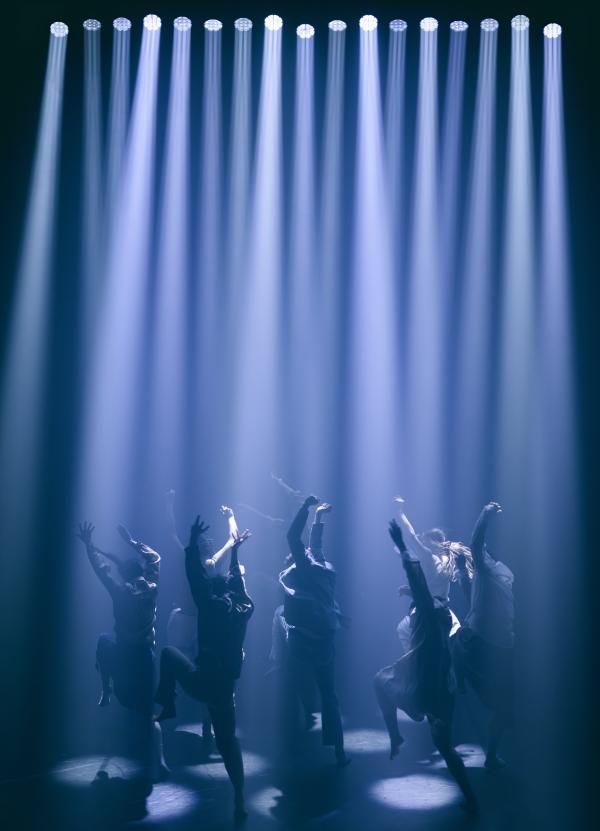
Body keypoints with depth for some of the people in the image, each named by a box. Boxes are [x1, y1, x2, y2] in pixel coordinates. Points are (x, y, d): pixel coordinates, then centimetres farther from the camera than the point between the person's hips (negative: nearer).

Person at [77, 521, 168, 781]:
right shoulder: (152, 588, -4)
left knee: (103, 641, 33)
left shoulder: (120, 591, -10)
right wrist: (131, 541, 15)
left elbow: (101, 568, -1)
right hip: (145, 655, 2)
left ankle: (106, 692, 28)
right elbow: (154, 558, 10)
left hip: (123, 656, -2)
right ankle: (157, 764, -3)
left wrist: (89, 545, 11)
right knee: (148, 713, 6)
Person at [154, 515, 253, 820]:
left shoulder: (212, 605, -13)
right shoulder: (246, 607, 2)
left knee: (169, 653, 19)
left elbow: (196, 577, -11)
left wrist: (194, 544, -4)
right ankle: (239, 799, 8)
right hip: (225, 687, 5)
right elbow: (237, 580, 18)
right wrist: (233, 550, 27)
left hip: (202, 682, -5)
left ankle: (167, 707, 18)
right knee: (227, 738, 17)